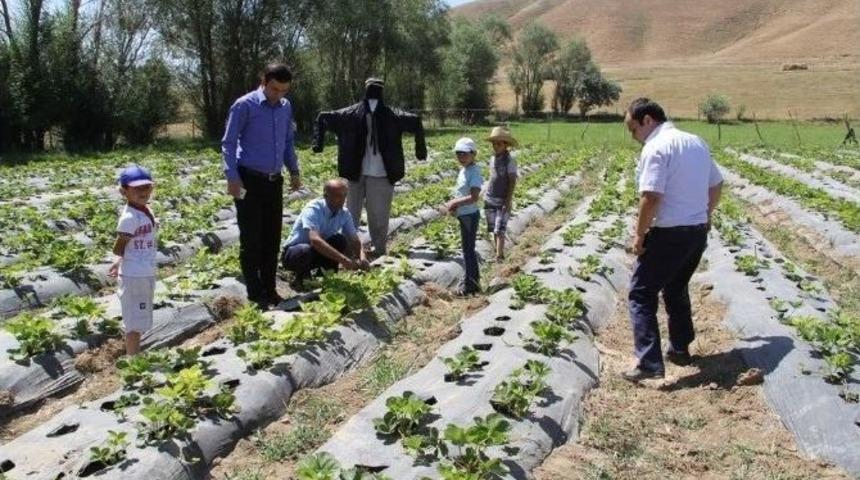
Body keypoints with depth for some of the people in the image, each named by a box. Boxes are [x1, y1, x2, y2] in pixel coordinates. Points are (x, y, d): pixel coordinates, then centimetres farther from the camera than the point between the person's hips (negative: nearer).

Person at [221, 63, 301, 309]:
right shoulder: (244, 105, -8)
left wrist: (294, 171, 13)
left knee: (272, 238, 10)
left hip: (274, 181, 6)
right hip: (250, 180, -6)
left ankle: (270, 290, 21)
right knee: (251, 239, 0)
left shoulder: (286, 107, 9)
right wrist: (232, 177, -16)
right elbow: (228, 143, -7)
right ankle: (255, 295, 9)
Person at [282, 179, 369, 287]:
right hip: (293, 254, -5)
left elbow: (354, 239, -8)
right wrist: (343, 259, -50)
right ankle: (300, 278, -7)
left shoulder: (344, 214, -8)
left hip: (319, 252, 5)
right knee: (306, 250, -38)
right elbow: (315, 240, -42)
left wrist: (362, 257, -32)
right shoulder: (313, 209, -28)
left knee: (340, 240, -20)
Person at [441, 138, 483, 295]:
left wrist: (454, 203, -23)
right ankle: (474, 280, 31)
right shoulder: (463, 170, 9)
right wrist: (453, 205, 1)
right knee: (469, 248, 18)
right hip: (464, 215, 9)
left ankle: (471, 284, 8)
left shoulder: (474, 172, -19)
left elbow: (474, 197, -27)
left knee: (468, 249, -2)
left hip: (470, 216, -9)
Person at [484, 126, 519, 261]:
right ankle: (499, 253, 22)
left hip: (503, 202, -6)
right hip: (490, 200, 6)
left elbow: (512, 182, -12)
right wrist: (486, 196, 14)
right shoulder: (493, 158, 7)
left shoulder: (509, 160, -12)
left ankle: (499, 256, -10)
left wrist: (508, 201, -17)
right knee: (494, 230, 11)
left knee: (499, 230, -11)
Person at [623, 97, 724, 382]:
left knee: (641, 294, 0)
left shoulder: (655, 147, -16)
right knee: (676, 290, 24)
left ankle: (650, 363, -7)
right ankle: (680, 349, 32)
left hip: (669, 234, -8)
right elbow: (716, 186, 18)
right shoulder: (697, 142, 10)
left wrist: (639, 234, -13)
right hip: (698, 231, 8)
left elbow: (651, 197, -23)